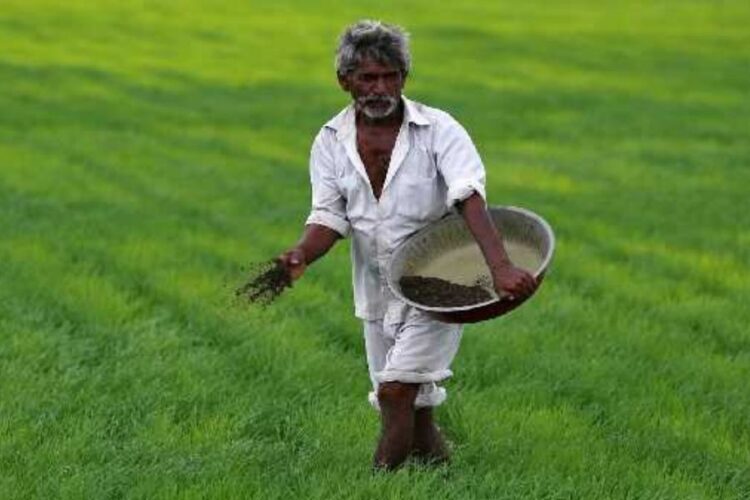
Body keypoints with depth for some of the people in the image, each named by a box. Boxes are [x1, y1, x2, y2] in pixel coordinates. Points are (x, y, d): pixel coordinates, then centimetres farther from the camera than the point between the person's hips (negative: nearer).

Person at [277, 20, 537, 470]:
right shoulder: (332, 142, -1)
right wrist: (301, 256, -30)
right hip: (378, 293, 5)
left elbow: (469, 199, -28)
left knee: (396, 389, -17)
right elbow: (329, 217, -6)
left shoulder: (439, 130, -15)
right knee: (414, 407, 12)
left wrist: (501, 268, -43)